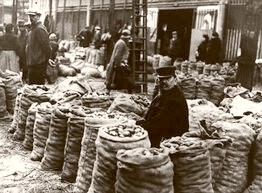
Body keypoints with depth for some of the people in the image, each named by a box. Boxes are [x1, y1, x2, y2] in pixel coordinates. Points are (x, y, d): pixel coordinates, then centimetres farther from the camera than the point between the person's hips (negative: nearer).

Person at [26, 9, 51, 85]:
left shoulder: (39, 29, -15)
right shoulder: (33, 28, 18)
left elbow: (46, 47, -19)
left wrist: (45, 61, -13)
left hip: (38, 65, -10)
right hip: (33, 64, 10)